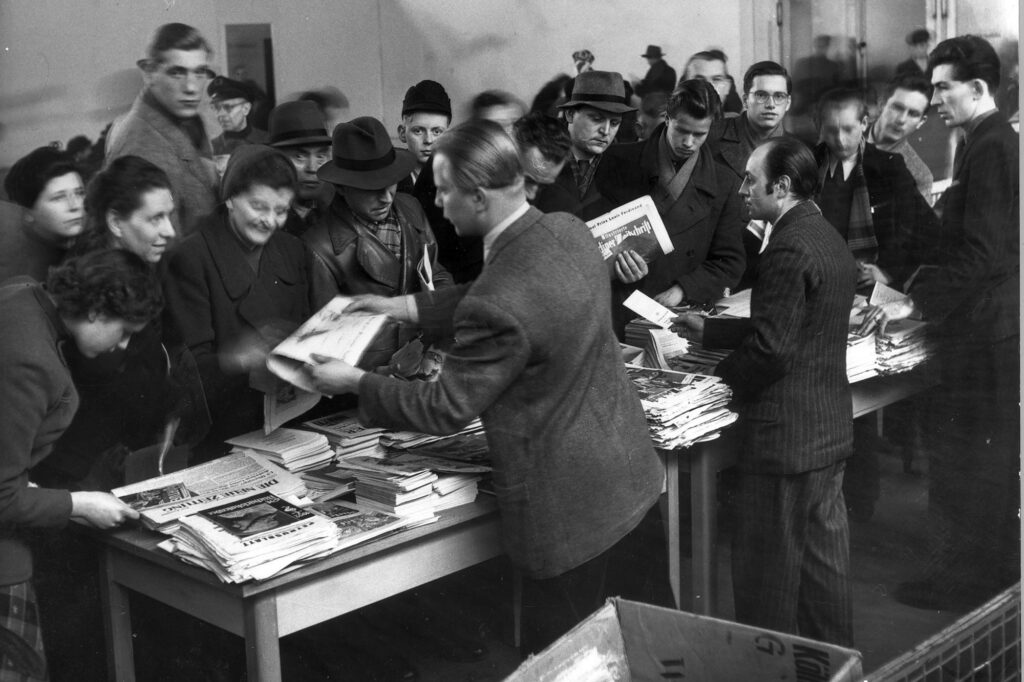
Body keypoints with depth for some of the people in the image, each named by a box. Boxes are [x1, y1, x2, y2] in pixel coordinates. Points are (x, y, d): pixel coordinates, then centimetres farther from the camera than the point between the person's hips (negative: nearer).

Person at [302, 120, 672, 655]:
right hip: (634, 478, 8)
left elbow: (444, 409, -16)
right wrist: (411, 306, 16)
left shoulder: (497, 307, -29)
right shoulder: (568, 230, -4)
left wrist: (354, 382, -3)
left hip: (573, 511, -8)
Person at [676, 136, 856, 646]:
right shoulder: (827, 238, 11)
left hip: (785, 437, -10)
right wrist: (709, 331, 16)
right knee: (824, 553, 19)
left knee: (768, 569, 2)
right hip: (830, 428, 10)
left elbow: (770, 346, -23)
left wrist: (723, 375, -6)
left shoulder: (788, 248, -21)